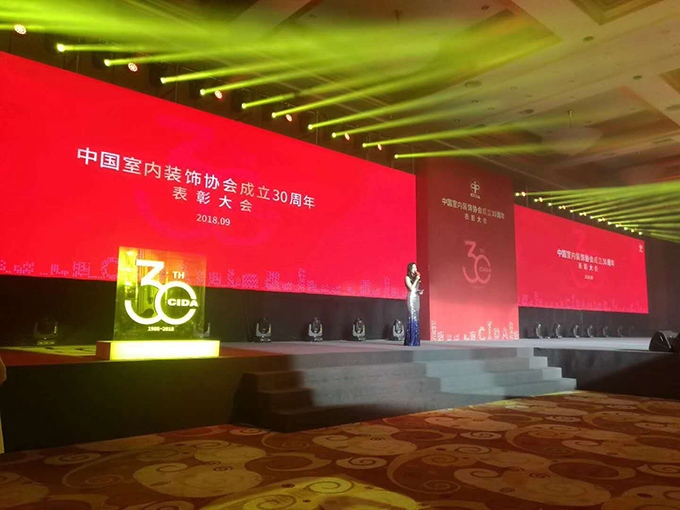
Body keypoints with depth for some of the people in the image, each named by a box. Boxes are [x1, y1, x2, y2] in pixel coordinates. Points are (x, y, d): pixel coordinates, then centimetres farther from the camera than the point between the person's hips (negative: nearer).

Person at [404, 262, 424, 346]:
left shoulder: (415, 277, 18)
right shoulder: (407, 278, -3)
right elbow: (411, 288, -13)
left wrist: (419, 292, 3)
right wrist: (416, 280, -9)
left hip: (417, 298, 7)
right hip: (411, 298, -7)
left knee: (416, 318, 5)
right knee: (412, 317, -11)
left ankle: (415, 340, 7)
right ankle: (410, 340, -9)